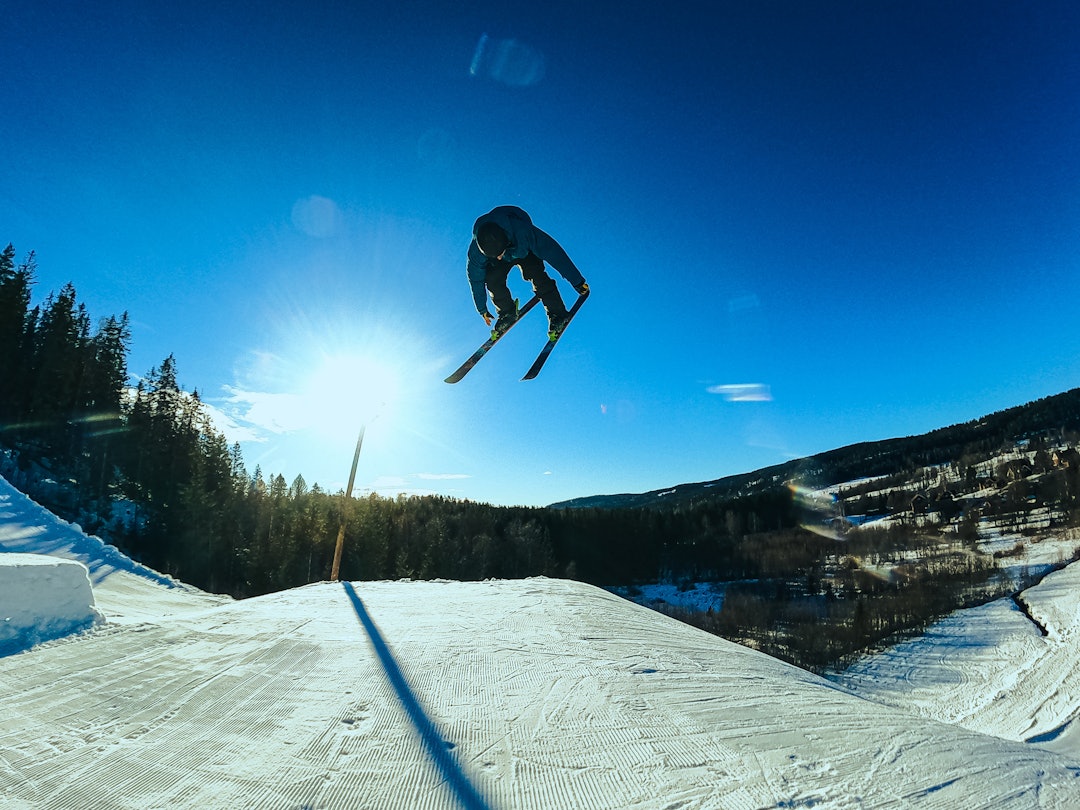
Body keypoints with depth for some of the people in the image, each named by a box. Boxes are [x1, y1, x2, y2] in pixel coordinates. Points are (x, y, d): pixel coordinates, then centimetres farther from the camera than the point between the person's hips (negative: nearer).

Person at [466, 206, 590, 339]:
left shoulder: (523, 232, -44)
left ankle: (557, 314, -14)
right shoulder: (475, 251, -35)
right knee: (492, 281, -22)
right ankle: (507, 312, 4)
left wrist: (577, 281, -32)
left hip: (525, 250, -2)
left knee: (536, 275, -28)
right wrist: (482, 310, -6)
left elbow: (553, 252, -36)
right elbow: (476, 279, -17)